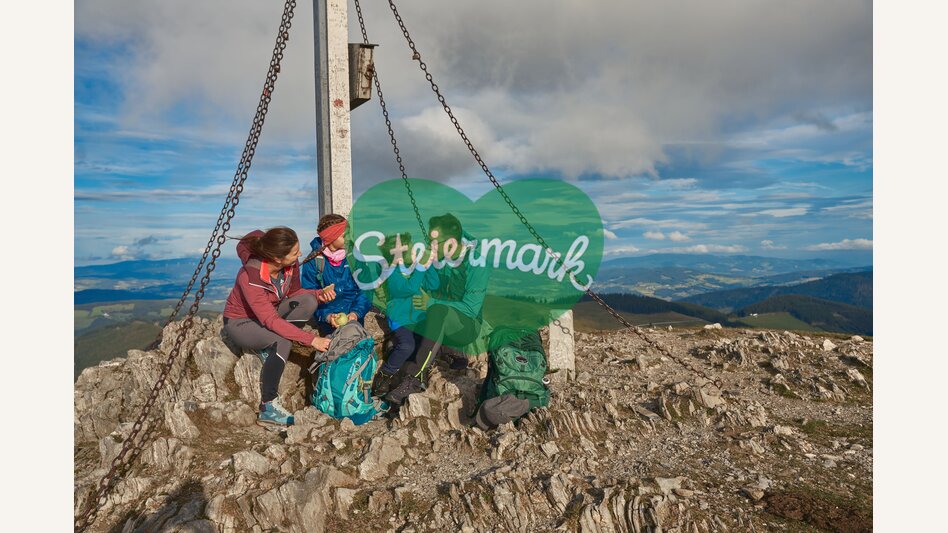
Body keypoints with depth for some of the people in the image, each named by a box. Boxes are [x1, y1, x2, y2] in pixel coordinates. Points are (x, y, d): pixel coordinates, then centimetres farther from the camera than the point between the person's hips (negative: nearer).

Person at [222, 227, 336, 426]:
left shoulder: (291, 264, -18)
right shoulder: (250, 277, -35)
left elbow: (294, 292, 1)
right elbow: (271, 321, -36)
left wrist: (320, 294, -19)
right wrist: (311, 339, -39)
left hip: (271, 311, 6)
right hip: (240, 322, -6)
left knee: (309, 301, -20)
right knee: (282, 341, -34)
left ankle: (270, 349, -7)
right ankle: (268, 408, -22)